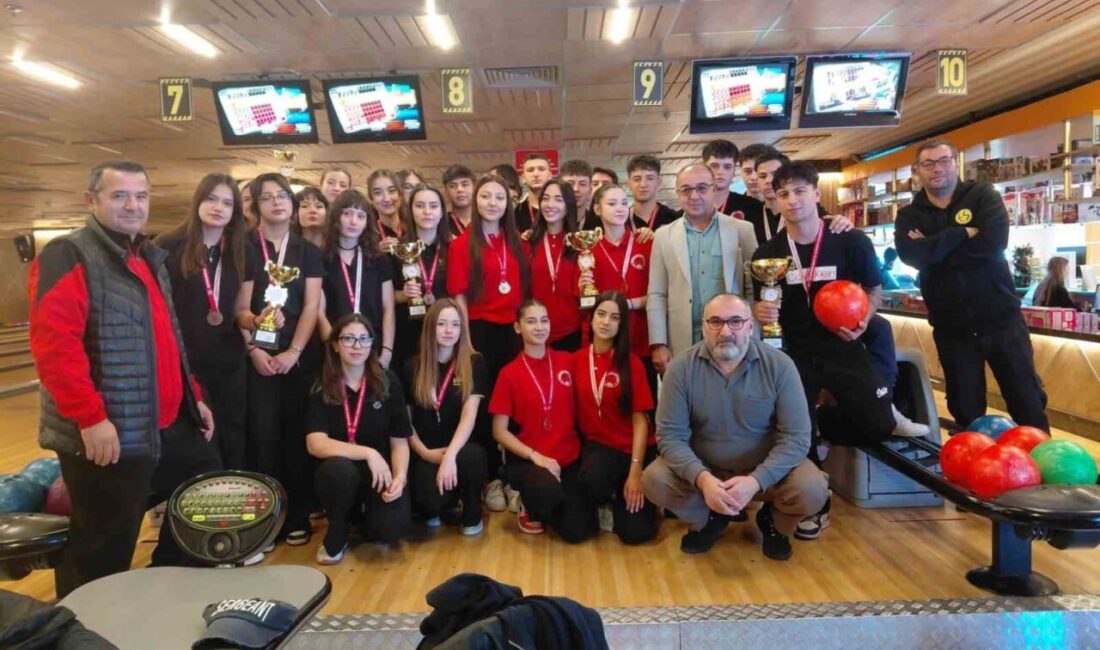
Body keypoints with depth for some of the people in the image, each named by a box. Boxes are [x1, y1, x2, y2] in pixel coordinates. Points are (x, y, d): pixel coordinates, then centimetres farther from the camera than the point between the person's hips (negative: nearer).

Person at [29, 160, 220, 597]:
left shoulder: (150, 258, 17)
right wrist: (91, 417, -26)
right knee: (105, 552, 3)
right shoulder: (67, 256, -11)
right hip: (108, 434, -9)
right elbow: (53, 342, -22)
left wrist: (194, 398, 20)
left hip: (171, 425, 9)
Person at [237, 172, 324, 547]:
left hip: (298, 356, 2)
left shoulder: (307, 252, 9)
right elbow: (239, 306, -1)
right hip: (256, 356, -1)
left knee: (296, 435, 4)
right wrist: (253, 349, -15)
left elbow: (311, 307, 1)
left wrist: (293, 351, -10)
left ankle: (297, 518, 13)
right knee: (262, 436, -3)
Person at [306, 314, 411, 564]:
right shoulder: (322, 388, -5)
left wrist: (400, 476, -21)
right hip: (340, 473, 0)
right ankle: (336, 536, -5)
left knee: (392, 526, -28)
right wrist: (367, 453, -28)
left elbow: (399, 442, -2)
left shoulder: (388, 382, -2)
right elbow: (316, 444, -18)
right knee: (340, 468, -37)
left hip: (382, 472, 1)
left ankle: (367, 521, 13)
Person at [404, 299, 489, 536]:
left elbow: (469, 415, -14)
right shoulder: (413, 367, 3)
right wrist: (423, 452, -9)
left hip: (460, 448, 0)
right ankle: (436, 508, 13)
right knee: (429, 501, -29)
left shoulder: (474, 363, -3)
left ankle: (472, 515, -4)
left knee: (469, 458, -37)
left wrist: (450, 455, -28)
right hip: (426, 453, 1)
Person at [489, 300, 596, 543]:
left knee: (577, 531, -11)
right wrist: (535, 456, -16)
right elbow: (499, 431, -4)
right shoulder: (509, 373, -5)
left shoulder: (568, 361, 2)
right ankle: (531, 508, 3)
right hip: (526, 460, -3)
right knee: (548, 490, -35)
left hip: (569, 458, 3)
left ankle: (548, 506, 24)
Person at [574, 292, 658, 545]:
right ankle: (606, 505, 3)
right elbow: (574, 410, 4)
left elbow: (640, 419, -9)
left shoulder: (631, 362, -7)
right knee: (592, 480, -36)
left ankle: (622, 501, 24)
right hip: (598, 445, 1)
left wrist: (635, 472, -15)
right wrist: (575, 452, -10)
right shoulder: (576, 360, -1)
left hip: (634, 448, -1)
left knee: (636, 532, -12)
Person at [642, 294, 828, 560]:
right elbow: (670, 435, -15)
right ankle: (709, 519, 10)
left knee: (812, 490, -27)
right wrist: (702, 478, -33)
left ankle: (773, 521, 11)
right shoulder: (682, 367, -14)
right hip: (703, 466, 1)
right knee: (654, 480, -23)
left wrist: (756, 480, -32)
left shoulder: (779, 365, -16)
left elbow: (795, 436, -17)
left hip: (766, 467, 0)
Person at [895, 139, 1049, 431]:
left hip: (1001, 319, -1)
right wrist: (962, 233, -18)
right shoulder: (909, 215, 3)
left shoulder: (983, 195, 0)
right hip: (951, 328, 1)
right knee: (965, 409, 12)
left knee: (1027, 403, 7)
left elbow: (994, 241, -20)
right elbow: (910, 254, -19)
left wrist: (933, 249, -15)